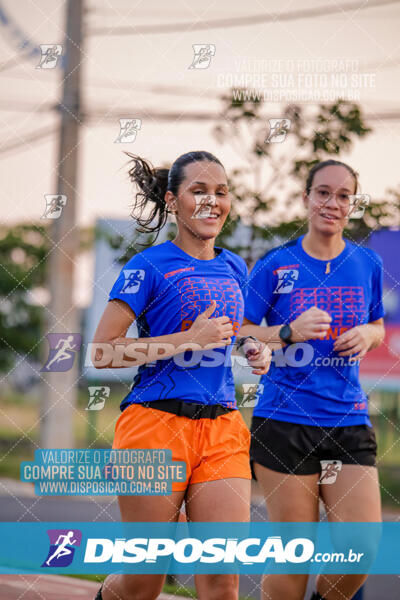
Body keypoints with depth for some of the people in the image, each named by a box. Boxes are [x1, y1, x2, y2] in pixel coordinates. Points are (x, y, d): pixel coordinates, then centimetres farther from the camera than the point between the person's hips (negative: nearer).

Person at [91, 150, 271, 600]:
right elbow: (102, 351, -9)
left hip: (222, 429, 5)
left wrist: (255, 350, 8)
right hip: (156, 424, -5)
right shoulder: (149, 267, -4)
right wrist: (187, 340, -14)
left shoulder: (233, 268, 15)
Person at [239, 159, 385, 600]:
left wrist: (366, 335, 0)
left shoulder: (367, 264, 9)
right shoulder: (274, 265, 0)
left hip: (349, 421, 3)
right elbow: (240, 333, 1)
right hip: (285, 419, -3)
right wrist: (290, 332, -15)